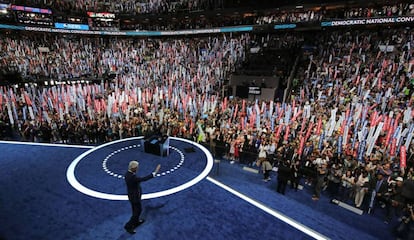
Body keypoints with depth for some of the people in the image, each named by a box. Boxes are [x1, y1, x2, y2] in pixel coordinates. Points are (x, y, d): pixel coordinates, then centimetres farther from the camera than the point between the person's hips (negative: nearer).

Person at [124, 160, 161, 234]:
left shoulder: (127, 173, -7)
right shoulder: (132, 177, -37)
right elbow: (144, 179, -40)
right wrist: (155, 172, -41)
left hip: (132, 195, 9)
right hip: (135, 197, -9)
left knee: (136, 210, 28)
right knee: (138, 211, 10)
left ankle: (136, 221, 49)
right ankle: (128, 226, 23)